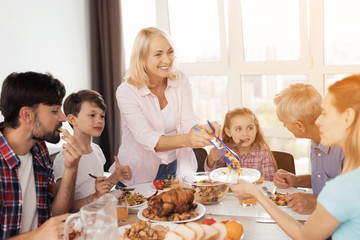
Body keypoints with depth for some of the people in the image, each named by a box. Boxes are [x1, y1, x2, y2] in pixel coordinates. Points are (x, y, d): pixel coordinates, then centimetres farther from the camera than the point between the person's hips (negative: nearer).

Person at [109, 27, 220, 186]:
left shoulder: (180, 81, 1)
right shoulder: (126, 92, -14)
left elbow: (187, 120, -9)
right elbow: (146, 138, -24)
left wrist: (202, 129, -32)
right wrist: (186, 140, -40)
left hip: (178, 166, 3)